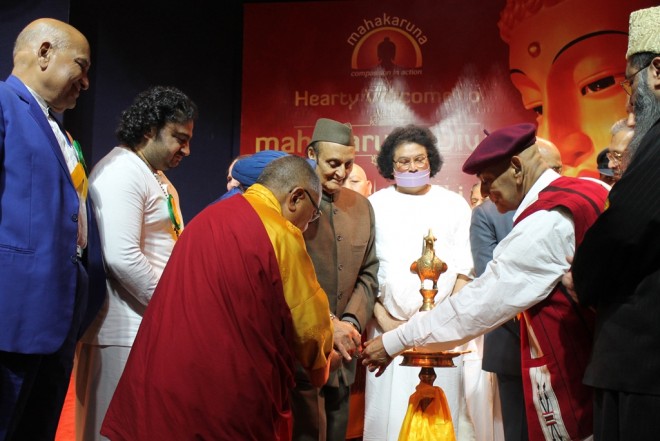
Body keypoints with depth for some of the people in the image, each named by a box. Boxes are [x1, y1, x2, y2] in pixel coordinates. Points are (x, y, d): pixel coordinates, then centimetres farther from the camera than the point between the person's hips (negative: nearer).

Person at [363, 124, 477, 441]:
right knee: (388, 412, -1)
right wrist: (383, 319, -5)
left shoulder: (454, 205, 9)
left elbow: (464, 269, 5)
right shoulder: (374, 206, 7)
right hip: (389, 328, 0)